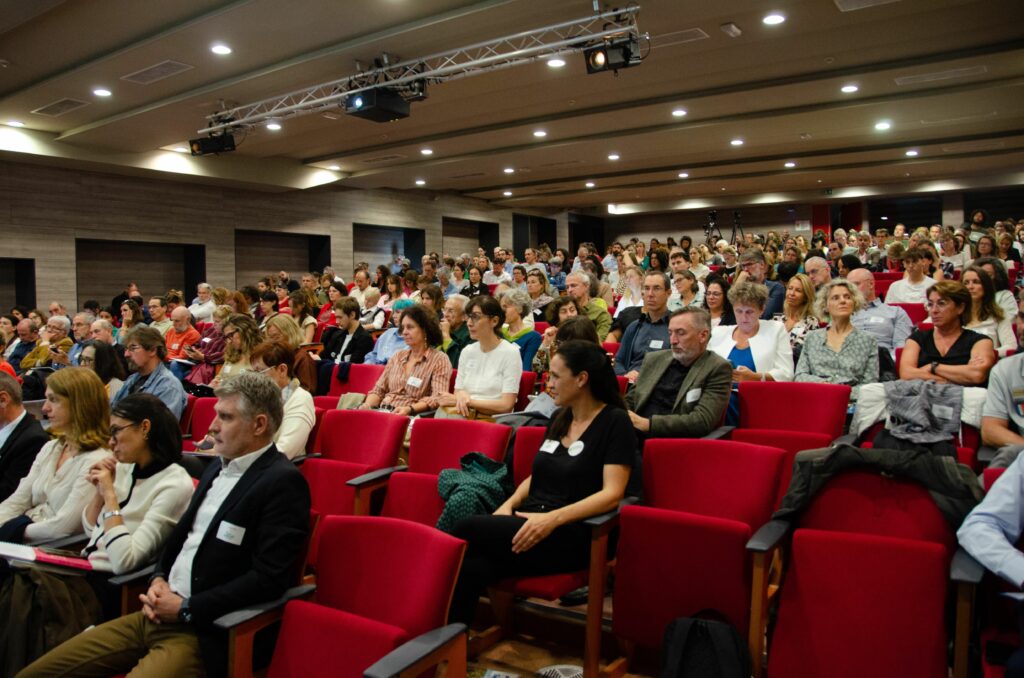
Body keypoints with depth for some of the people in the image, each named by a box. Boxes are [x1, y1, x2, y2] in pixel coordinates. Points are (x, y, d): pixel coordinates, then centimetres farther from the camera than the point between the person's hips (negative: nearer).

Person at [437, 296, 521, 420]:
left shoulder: (510, 353, -4)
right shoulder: (467, 351, 13)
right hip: (464, 413, 5)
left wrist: (468, 401, -13)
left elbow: (506, 405, -9)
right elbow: (457, 392, 15)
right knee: (443, 413, -30)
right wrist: (460, 395, -9)